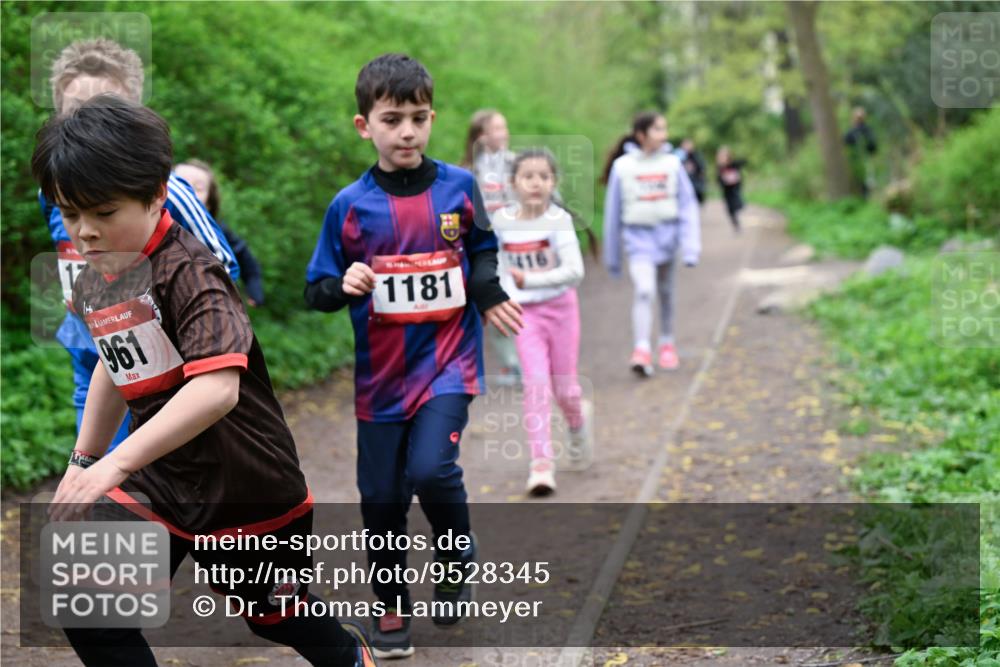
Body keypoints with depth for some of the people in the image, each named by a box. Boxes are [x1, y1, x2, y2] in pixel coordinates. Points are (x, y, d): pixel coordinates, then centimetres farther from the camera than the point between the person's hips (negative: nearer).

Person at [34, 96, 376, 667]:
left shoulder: (188, 271, -25)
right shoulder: (92, 283, 1)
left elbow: (217, 388, -38)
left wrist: (115, 463, -43)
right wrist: (83, 462, 21)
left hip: (246, 488, -6)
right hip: (161, 478, 7)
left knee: (274, 613, 17)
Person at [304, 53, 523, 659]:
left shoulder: (459, 187, -3)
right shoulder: (350, 206, -5)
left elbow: (483, 249, 16)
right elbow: (317, 291, 1)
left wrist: (490, 294, -3)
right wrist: (344, 286, -21)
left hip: (448, 360, -1)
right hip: (381, 372, 1)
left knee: (431, 468, -21)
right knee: (382, 498, 8)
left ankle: (459, 560, 10)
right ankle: (393, 610, 29)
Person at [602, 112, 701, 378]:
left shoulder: (672, 164, 0)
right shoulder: (623, 166, -4)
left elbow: (688, 206, 0)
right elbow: (613, 212, 3)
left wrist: (690, 247, -8)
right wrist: (612, 257, 8)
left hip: (667, 235, 2)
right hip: (638, 237, -2)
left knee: (665, 292, 16)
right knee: (643, 291, -19)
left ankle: (667, 344, 32)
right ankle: (641, 349, -22)